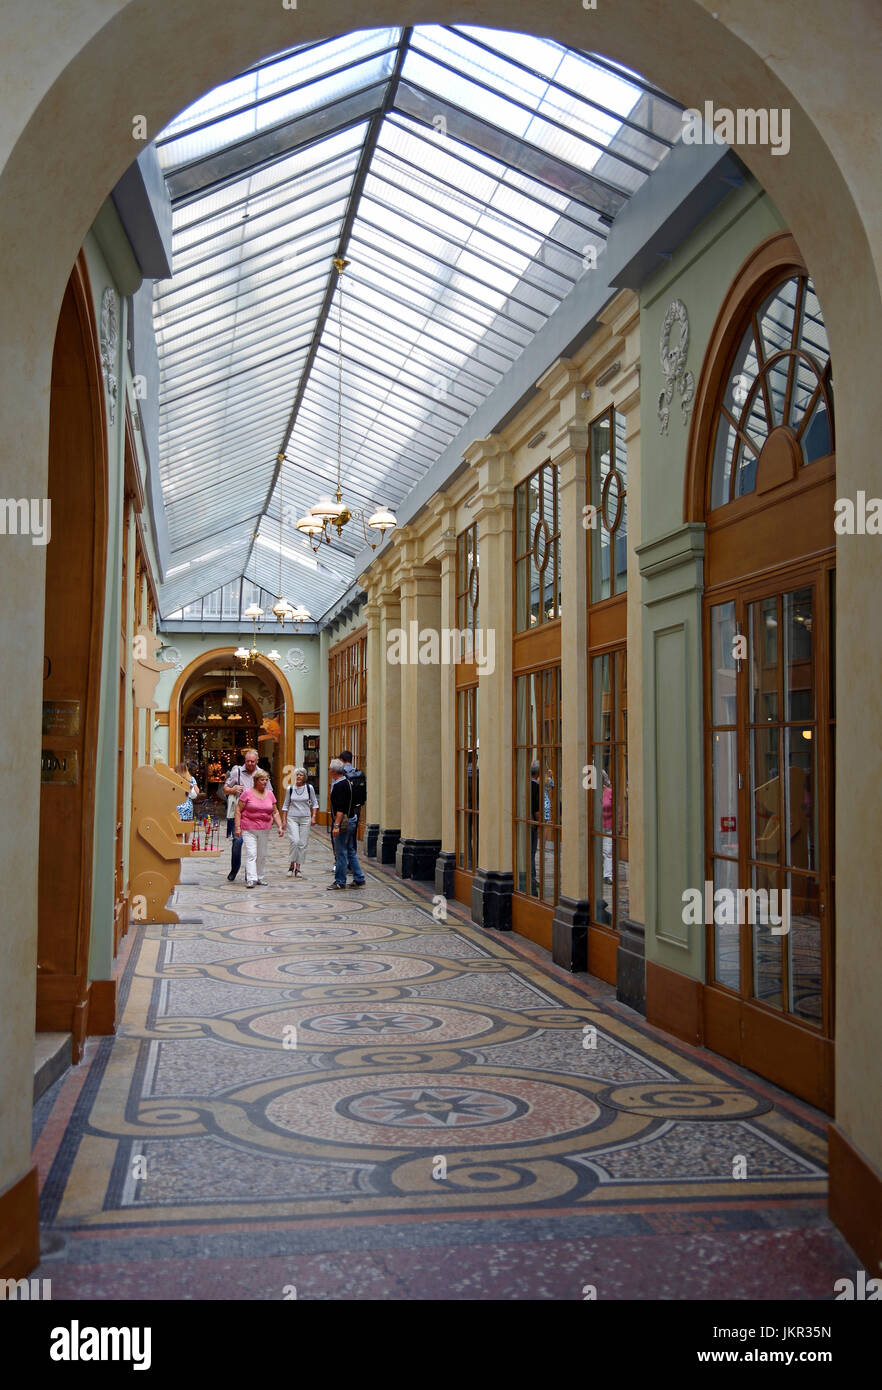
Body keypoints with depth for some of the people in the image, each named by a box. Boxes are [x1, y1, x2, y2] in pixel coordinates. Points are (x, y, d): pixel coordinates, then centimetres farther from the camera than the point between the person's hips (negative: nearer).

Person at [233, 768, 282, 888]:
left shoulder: (270, 794, 8)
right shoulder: (247, 793, -6)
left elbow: (275, 812, 14)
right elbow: (238, 810, -5)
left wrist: (279, 826, 4)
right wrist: (237, 827, -10)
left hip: (264, 830, 5)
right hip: (249, 829, -5)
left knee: (262, 855, 12)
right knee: (251, 854, -12)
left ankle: (259, 877, 25)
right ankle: (251, 879, -15)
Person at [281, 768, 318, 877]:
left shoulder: (309, 788, 1)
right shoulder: (290, 789, 2)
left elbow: (314, 803, 8)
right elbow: (285, 805, 9)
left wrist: (313, 817, -3)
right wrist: (284, 820, 4)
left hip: (305, 819, 1)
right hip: (292, 818, -1)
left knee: (303, 844, 1)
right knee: (295, 841, -16)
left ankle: (298, 868, 10)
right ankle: (292, 865, 1)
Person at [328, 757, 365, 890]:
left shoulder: (339, 785, -17)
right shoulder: (346, 781, 12)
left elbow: (340, 808, -24)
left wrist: (336, 825, -26)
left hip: (342, 821, -10)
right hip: (349, 821, 10)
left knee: (341, 852, -3)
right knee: (350, 851, 14)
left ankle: (340, 881, 3)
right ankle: (359, 880, 17)